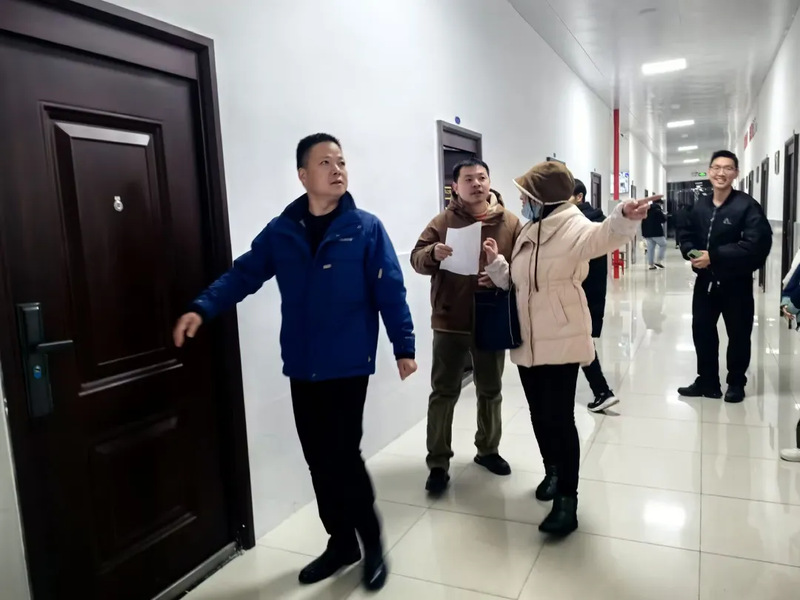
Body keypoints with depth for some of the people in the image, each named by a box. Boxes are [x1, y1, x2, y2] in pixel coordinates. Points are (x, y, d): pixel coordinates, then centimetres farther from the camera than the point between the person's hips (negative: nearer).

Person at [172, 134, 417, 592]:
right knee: (319, 460, 12)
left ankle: (372, 544, 21)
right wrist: (203, 308, -10)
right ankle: (341, 542, 32)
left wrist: (404, 346, -11)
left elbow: (391, 292, -7)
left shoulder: (366, 229, -5)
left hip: (349, 365, -4)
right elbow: (244, 274, 3)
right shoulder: (281, 231, 4)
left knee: (344, 456, -3)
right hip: (302, 367, 4)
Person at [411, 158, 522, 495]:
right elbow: (417, 259, -3)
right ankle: (438, 463, 14)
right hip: (450, 321, -2)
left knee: (490, 390, 17)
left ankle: (488, 450, 37)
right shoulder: (443, 221, 0)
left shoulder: (510, 223, 2)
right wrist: (433, 253, -25)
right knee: (443, 392, 3)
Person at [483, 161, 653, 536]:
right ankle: (553, 471, 39)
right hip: (527, 342, 8)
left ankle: (567, 499, 7)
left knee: (560, 418, -4)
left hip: (560, 341, -7)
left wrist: (625, 218, -57)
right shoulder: (529, 232, 12)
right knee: (539, 415, 17)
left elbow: (602, 236, -36)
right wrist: (495, 262, -1)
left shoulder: (572, 227, -13)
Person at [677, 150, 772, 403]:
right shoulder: (700, 205, 6)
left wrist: (714, 256, -24)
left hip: (736, 283, -5)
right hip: (705, 281, 5)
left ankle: (736, 383, 27)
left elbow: (756, 244, -21)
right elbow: (686, 235, 14)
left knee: (738, 335, 9)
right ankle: (707, 381, 25)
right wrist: (692, 253, -9)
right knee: (702, 330, 10)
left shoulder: (747, 205, -12)